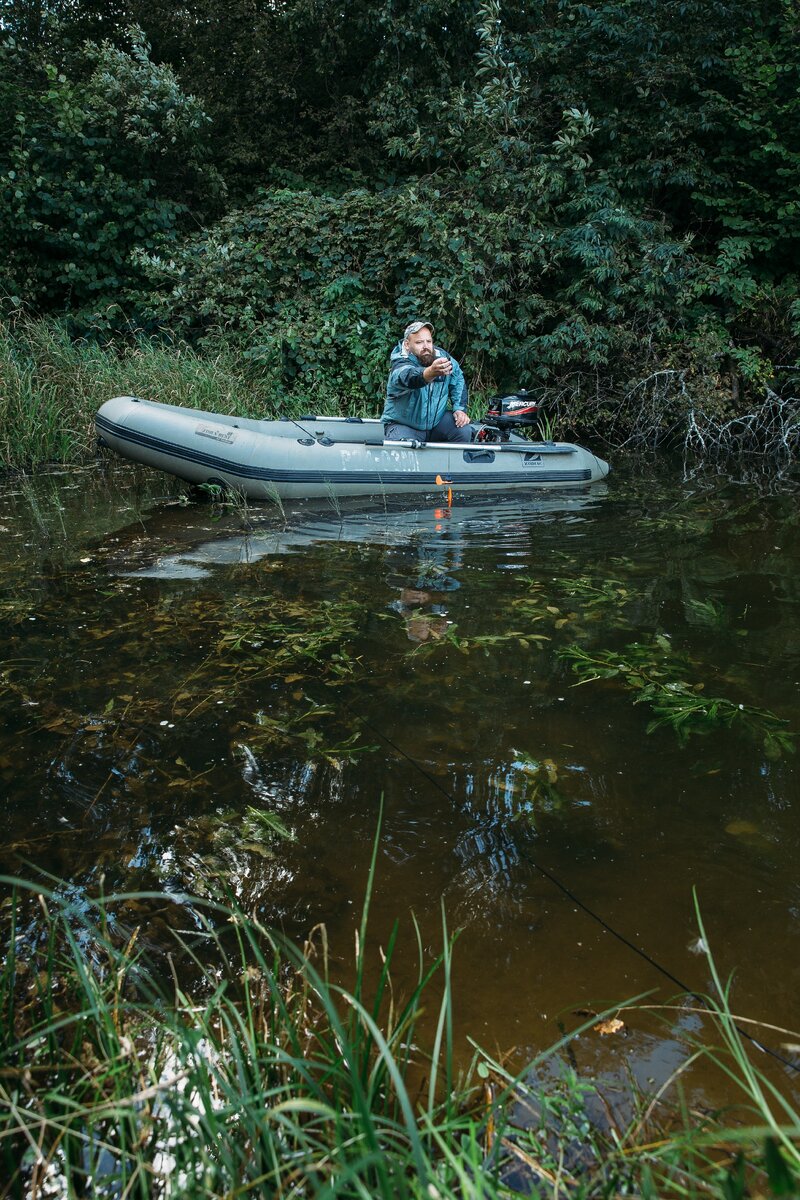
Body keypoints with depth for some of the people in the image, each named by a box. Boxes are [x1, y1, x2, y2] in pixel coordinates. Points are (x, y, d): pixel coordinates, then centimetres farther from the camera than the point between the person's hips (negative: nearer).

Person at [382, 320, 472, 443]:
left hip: (436, 420, 5)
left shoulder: (442, 356, -4)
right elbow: (409, 378, -48)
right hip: (404, 425, -5)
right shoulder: (400, 364, -23)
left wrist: (459, 409, 0)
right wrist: (432, 372, -69)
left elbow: (458, 380, 12)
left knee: (464, 430, -18)